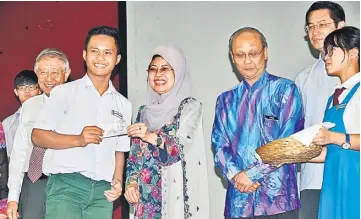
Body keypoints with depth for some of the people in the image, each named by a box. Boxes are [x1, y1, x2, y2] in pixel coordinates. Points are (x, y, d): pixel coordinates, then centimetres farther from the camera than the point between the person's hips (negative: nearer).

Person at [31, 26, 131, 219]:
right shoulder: (64, 93, 4)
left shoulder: (123, 105, 16)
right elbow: (37, 136, -1)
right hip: (65, 185, -3)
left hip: (102, 191, 4)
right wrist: (78, 140, -14)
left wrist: (117, 181, 2)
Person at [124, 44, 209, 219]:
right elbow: (134, 153, 13)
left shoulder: (190, 106, -3)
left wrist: (150, 136, -29)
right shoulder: (145, 111, 12)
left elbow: (181, 147, -15)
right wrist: (131, 183, 0)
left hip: (173, 190, -4)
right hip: (145, 191, 5)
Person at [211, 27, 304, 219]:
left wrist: (251, 173, -11)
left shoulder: (285, 90, 0)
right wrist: (235, 175, -12)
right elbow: (219, 145, 6)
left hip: (278, 198, -3)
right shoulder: (226, 100, 12)